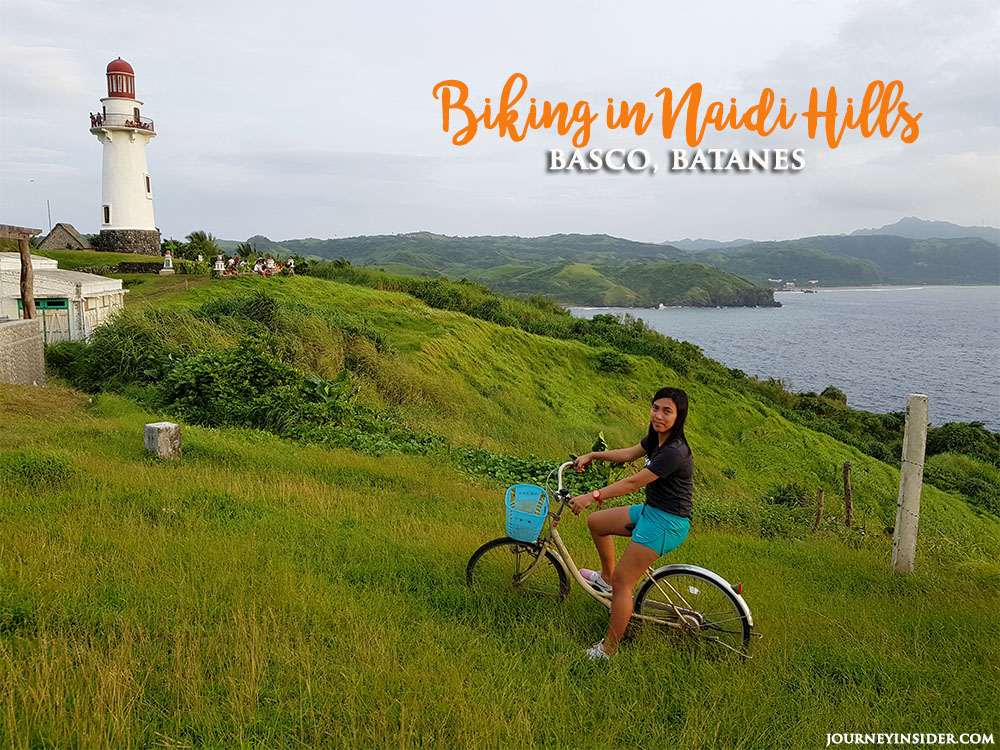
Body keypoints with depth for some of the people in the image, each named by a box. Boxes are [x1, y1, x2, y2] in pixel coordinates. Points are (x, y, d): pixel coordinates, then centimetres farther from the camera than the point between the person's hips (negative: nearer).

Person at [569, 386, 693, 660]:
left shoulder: (674, 452, -26)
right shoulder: (656, 438, 3)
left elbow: (633, 483, -26)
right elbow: (629, 453, 20)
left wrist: (592, 496, -23)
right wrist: (593, 456, 19)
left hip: (666, 523, -9)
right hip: (651, 511, 10)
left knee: (622, 582, -6)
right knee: (596, 522, 17)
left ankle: (608, 648, 7)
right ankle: (606, 578, 35)